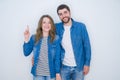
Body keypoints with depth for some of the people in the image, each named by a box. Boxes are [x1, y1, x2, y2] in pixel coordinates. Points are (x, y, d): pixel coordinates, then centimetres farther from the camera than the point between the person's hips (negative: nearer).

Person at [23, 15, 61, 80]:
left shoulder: (56, 38, -6)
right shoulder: (34, 38, -3)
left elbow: (57, 57, -6)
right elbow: (26, 53, -4)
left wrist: (57, 73, -6)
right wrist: (26, 39, -14)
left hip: (51, 73, -1)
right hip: (38, 73, 1)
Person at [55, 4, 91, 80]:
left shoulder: (81, 26, -7)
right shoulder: (56, 27, -2)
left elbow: (87, 45, -3)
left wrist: (87, 63, -5)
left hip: (79, 67, -1)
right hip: (63, 67, 1)